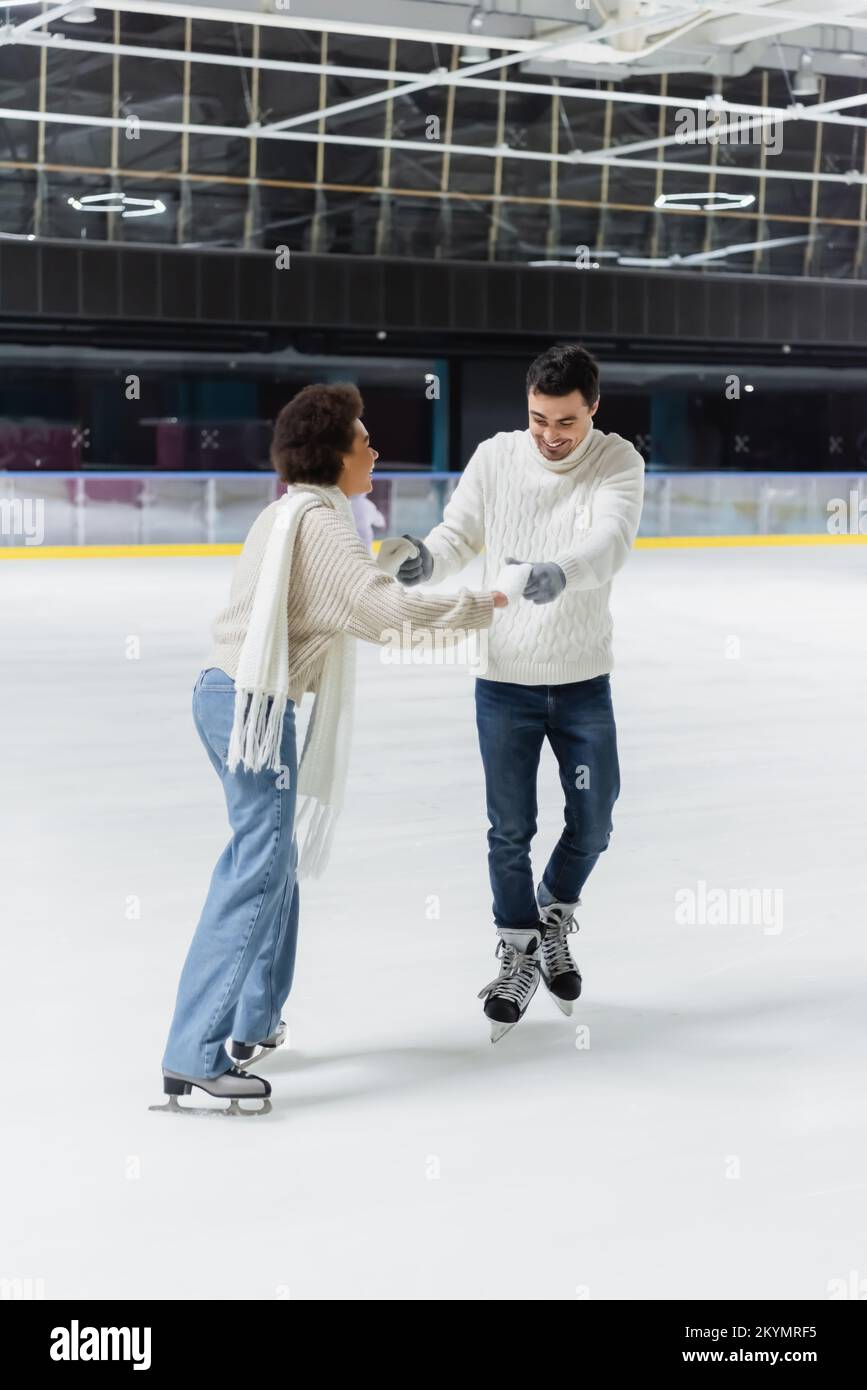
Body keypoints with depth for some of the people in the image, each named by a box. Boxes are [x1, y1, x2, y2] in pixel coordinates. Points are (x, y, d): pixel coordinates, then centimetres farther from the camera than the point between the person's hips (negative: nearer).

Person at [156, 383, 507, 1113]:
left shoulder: (289, 512, 18)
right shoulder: (320, 518, -12)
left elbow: (354, 614, 24)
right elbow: (383, 605, -20)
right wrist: (479, 606, -8)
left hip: (233, 695, 11)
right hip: (252, 702, -11)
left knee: (276, 856, 21)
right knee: (257, 869, -13)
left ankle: (254, 1021, 31)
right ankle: (195, 1057, -17)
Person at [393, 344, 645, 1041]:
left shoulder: (619, 462, -11)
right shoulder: (495, 457, -7)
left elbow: (609, 540, -27)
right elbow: (459, 534, -3)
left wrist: (557, 572, -48)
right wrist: (427, 558, -27)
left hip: (583, 681, 0)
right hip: (504, 680, 0)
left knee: (594, 821, 10)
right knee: (511, 829, 7)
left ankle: (554, 914, 38)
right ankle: (519, 953, 25)